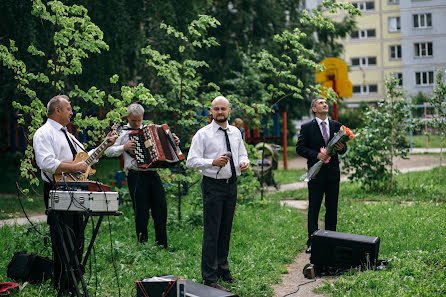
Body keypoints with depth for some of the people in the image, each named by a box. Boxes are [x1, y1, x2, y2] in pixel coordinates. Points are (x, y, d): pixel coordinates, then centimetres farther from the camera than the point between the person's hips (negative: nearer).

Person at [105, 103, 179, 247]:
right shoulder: (123, 133, 3)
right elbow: (108, 151, -2)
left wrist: (174, 142, 14)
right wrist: (124, 147, -15)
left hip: (153, 174, 5)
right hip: (136, 177, -5)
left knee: (161, 211, 4)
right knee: (141, 213, -2)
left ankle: (162, 247, 13)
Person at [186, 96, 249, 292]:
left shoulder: (235, 132, 11)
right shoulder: (202, 134, -6)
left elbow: (242, 154, 21)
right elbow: (191, 161, -11)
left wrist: (244, 162, -2)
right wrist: (213, 162, -25)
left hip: (231, 185, 6)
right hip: (213, 186, -6)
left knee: (226, 230, 15)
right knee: (211, 231, -5)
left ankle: (223, 270, 28)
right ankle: (210, 278, 1)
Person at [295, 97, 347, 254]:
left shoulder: (337, 126, 10)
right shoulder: (307, 127, 0)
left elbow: (343, 147, 13)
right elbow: (300, 148, -4)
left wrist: (341, 148, -11)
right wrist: (316, 154, -17)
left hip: (333, 172, 3)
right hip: (316, 172, -3)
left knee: (332, 208, 7)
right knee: (314, 208, 0)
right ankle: (312, 242, 4)